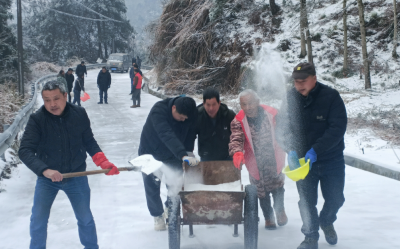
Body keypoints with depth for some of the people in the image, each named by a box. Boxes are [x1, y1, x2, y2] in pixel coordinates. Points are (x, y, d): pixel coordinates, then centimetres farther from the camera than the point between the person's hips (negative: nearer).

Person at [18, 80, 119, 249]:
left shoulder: (79, 114, -12)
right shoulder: (37, 120, -19)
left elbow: (89, 142, 0)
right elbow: (25, 151, -25)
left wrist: (103, 162, -13)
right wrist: (45, 170, -40)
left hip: (76, 176, 2)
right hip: (47, 179, -1)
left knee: (85, 219, 15)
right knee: (38, 221, 4)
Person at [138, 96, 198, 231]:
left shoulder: (191, 115, -21)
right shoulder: (158, 110, -37)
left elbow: (190, 134, -6)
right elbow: (167, 135, -48)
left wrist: (189, 152, -18)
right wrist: (183, 156, -57)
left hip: (173, 154, 3)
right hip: (151, 152, -3)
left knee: (176, 185, 0)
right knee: (152, 186, 3)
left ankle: (171, 212, 23)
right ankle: (157, 216, 24)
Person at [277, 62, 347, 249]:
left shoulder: (330, 96, -17)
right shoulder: (290, 98, -8)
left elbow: (337, 128, -22)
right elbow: (284, 128, -4)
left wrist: (315, 150, -30)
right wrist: (292, 151, -20)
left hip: (331, 159, -1)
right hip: (303, 160, 1)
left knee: (335, 198, 12)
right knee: (307, 201, 3)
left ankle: (326, 222, 44)